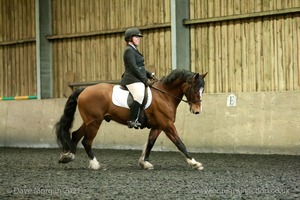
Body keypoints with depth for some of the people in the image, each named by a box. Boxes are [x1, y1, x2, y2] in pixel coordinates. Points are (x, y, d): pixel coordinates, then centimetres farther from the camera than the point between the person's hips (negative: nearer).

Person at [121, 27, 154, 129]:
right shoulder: (129, 50, -11)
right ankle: (132, 120, -35)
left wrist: (149, 74, 12)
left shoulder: (134, 50, 21)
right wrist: (145, 79, -14)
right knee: (139, 95, -33)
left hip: (138, 80, 11)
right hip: (133, 80, -11)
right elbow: (133, 68, -18)